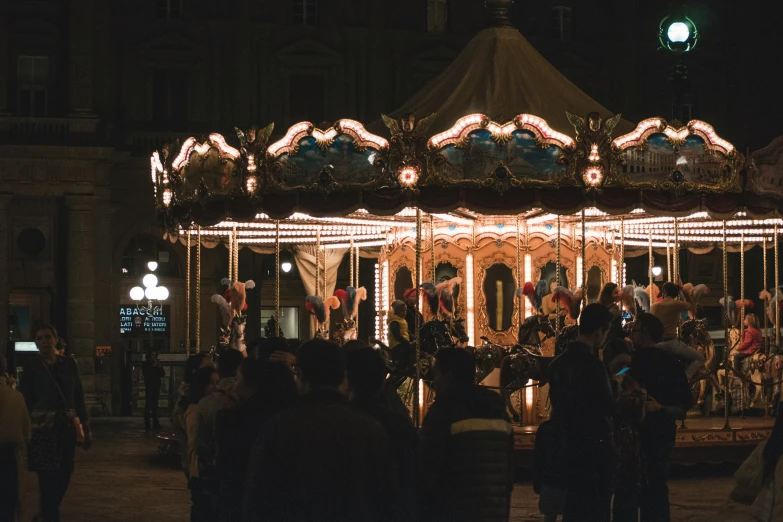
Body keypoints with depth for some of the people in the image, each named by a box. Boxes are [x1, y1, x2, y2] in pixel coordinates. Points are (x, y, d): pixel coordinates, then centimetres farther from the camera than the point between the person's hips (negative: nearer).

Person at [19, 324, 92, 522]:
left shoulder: (68, 364, 8)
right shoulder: (32, 368, -1)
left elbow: (79, 397, 11)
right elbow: (25, 400, -1)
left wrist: (85, 428, 8)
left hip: (67, 426, 4)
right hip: (43, 428, -4)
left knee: (64, 475, 8)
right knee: (48, 476, -7)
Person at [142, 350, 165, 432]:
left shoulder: (157, 364, 16)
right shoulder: (145, 365, 4)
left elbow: (163, 375, 11)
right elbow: (146, 374, -11)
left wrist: (160, 367, -4)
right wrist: (152, 367, -14)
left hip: (156, 387, 5)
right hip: (149, 388, -5)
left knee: (155, 406, 7)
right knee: (148, 405, -9)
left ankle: (155, 424, 10)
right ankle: (147, 425, -12)